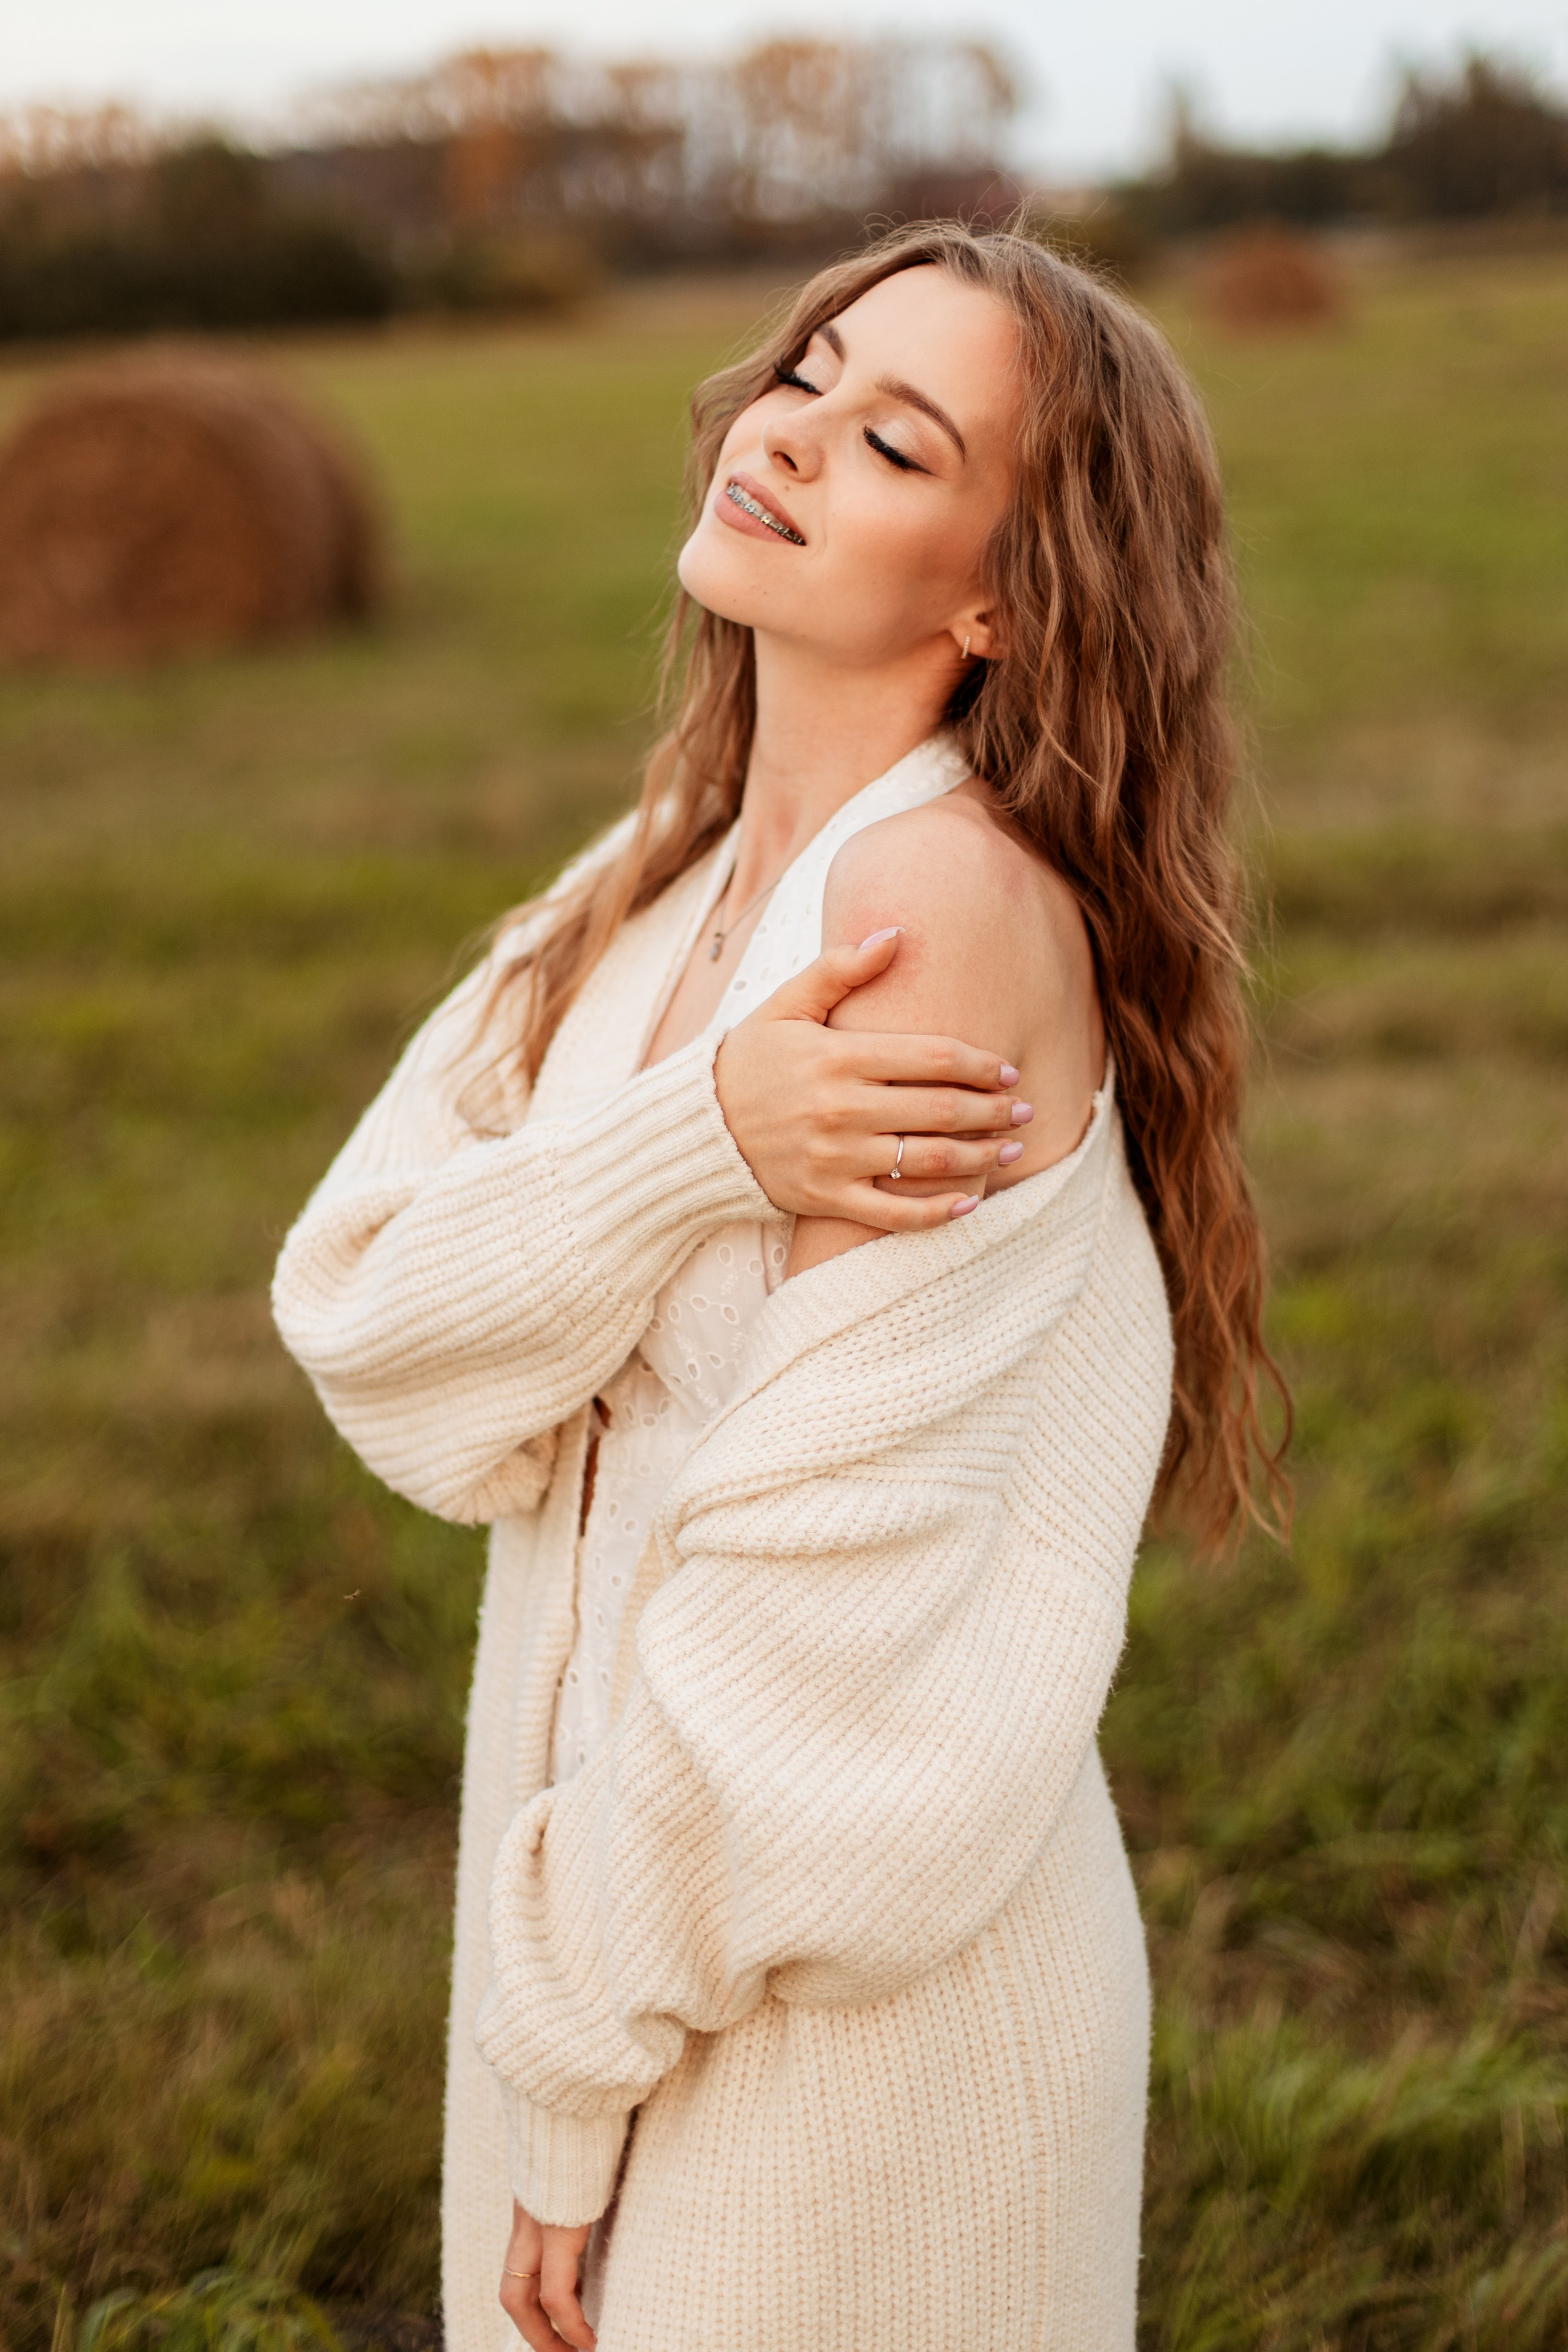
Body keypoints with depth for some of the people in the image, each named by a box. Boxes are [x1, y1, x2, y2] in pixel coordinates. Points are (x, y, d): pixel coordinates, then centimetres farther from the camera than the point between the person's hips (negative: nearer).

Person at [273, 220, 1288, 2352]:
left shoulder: (953, 896, -20)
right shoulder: (674, 873, 4)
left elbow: (828, 1562, -21)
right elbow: (355, 1302, -6)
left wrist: (572, 2058, -13)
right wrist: (703, 1141, -24)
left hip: (845, 1987, -7)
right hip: (618, 1852, 7)